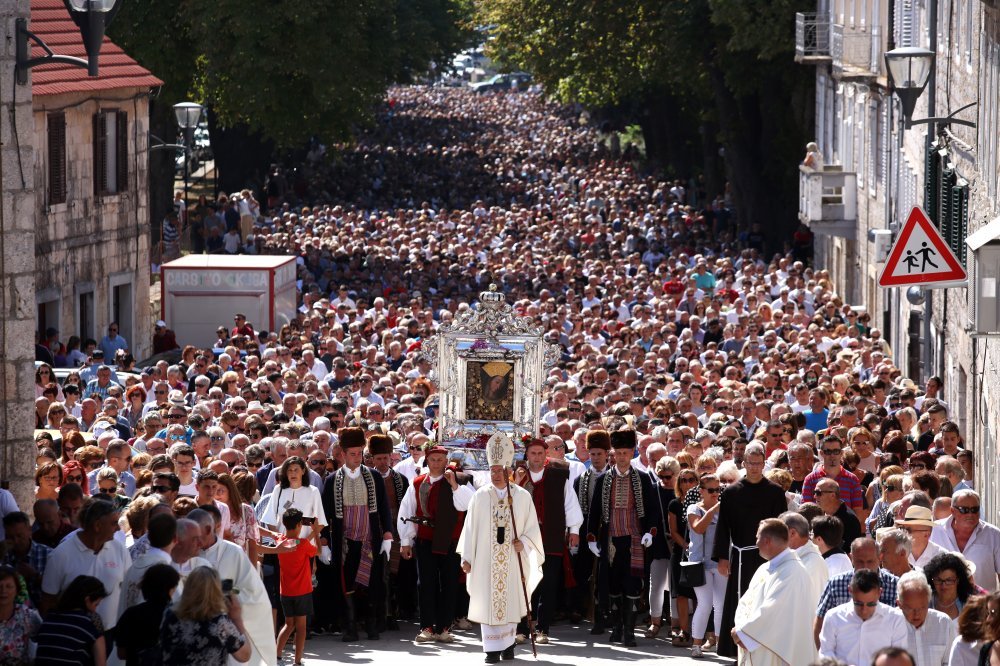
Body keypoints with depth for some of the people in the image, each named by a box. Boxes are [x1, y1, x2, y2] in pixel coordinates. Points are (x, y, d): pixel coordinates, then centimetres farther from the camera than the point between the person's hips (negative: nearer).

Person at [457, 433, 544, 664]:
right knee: (488, 602, -3)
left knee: (510, 600, 4)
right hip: (486, 559, 0)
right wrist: (466, 557, -1)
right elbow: (471, 527, 3)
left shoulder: (522, 496, 2)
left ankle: (508, 642, 19)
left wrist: (523, 542, -13)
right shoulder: (480, 496, 2)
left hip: (512, 560, 0)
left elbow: (532, 527, 6)